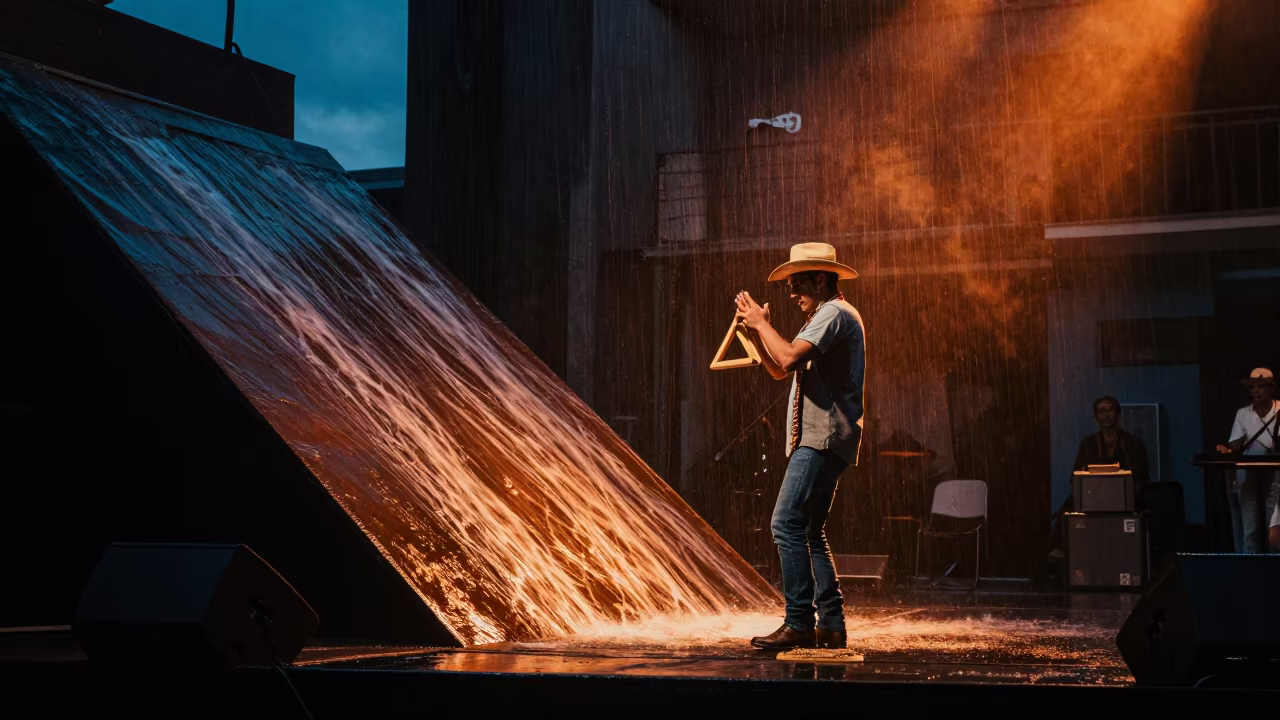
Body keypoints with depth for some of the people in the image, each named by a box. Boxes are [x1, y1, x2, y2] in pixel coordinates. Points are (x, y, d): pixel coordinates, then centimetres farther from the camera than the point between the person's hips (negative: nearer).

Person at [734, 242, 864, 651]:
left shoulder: (835, 313, -9)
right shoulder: (824, 318, 25)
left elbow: (789, 358, -23)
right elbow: (779, 372, 24)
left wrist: (762, 324, -8)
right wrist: (755, 331, 11)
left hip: (823, 437, -11)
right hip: (817, 438, 11)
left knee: (787, 524, -16)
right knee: (808, 531, 11)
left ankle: (799, 624, -17)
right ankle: (831, 625, 12)